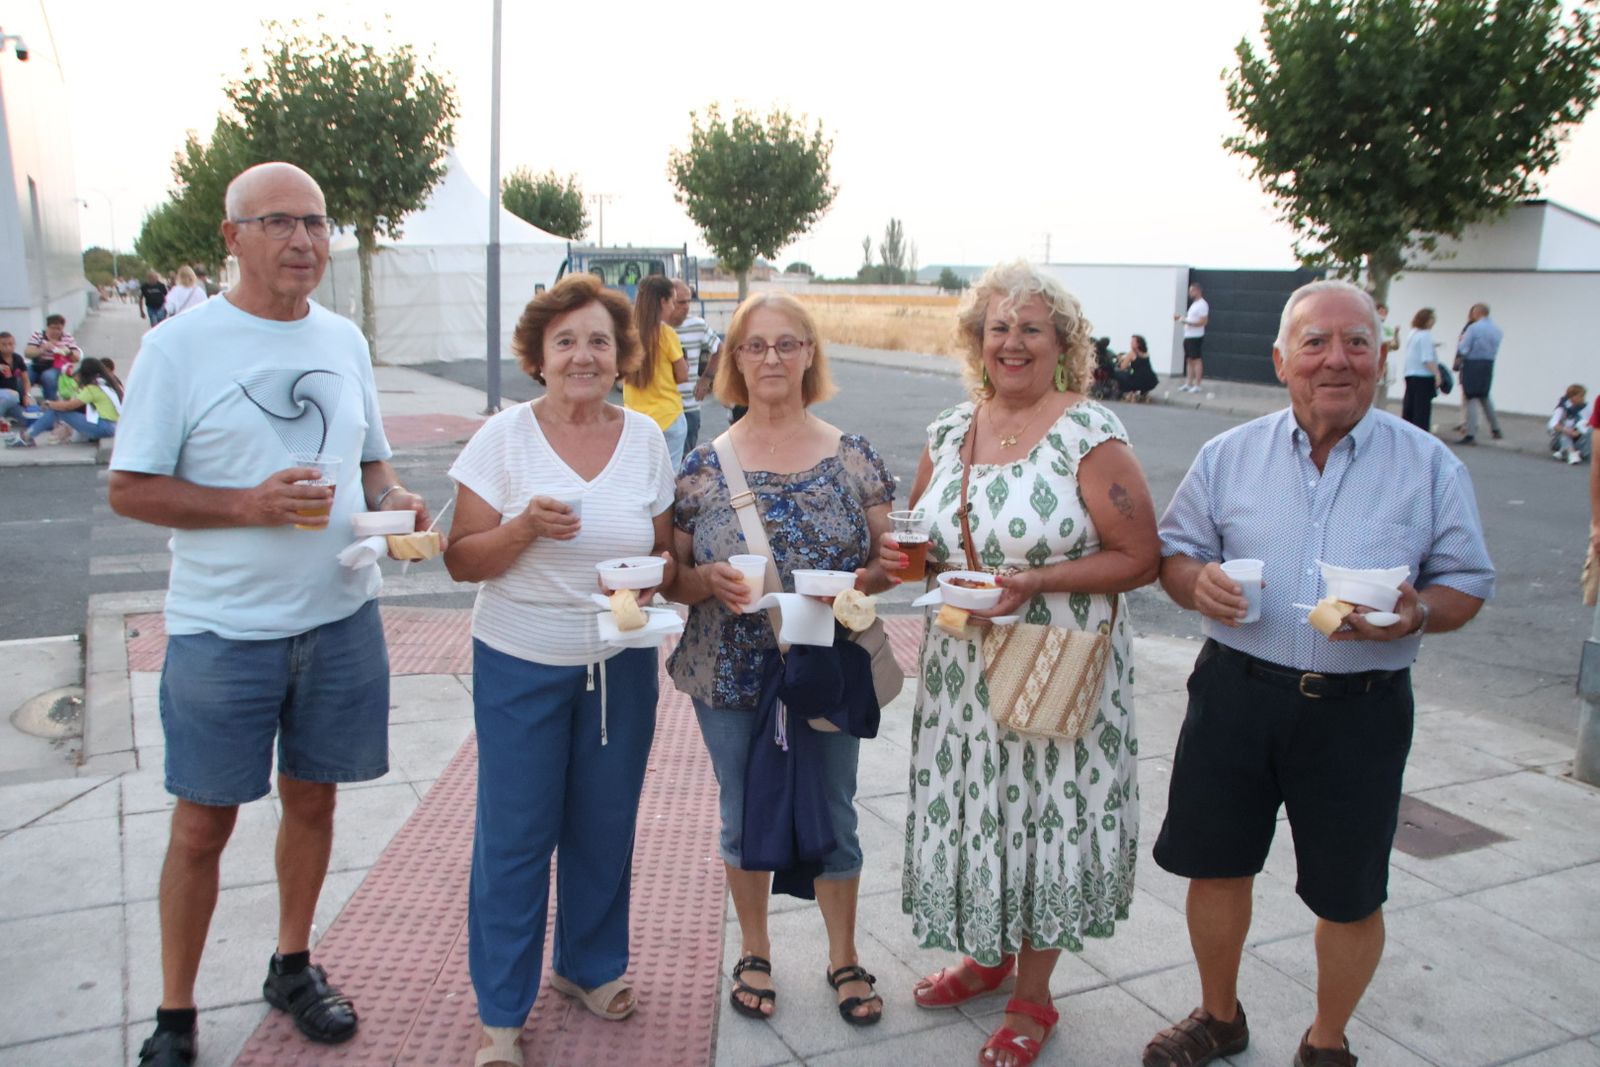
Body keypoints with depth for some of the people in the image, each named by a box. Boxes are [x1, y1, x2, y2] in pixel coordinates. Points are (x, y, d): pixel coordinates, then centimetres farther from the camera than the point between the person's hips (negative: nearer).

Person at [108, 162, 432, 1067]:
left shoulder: (345, 340, 7)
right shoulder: (179, 346, -8)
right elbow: (131, 490, -9)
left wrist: (393, 500, -6)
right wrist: (253, 504, -22)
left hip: (342, 619, 4)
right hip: (223, 630, -4)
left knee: (314, 796, 16)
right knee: (204, 822, 6)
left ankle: (294, 966, 36)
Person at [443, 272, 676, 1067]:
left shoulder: (645, 438, 0)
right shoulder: (504, 437, -8)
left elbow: (665, 550, 8)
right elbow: (461, 561, -8)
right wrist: (525, 527, -26)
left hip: (622, 664, 3)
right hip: (521, 665, -3)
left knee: (605, 827, 14)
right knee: (515, 836, 4)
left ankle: (591, 966, 38)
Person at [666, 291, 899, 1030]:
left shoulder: (854, 458, -3)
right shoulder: (703, 467, -4)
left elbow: (891, 558, 0)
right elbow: (674, 578, 0)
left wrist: (860, 580, -20)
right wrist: (709, 580, -21)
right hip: (731, 678, 0)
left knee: (833, 813, 13)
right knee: (744, 813, 15)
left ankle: (843, 956, 35)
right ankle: (754, 953, 37)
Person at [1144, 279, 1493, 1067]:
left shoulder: (1431, 467, 0)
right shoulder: (1228, 455, 4)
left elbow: (1467, 584, 3)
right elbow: (1173, 552, 8)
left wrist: (1417, 615, -19)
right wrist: (1197, 582, -15)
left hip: (1359, 711, -1)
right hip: (1235, 695, 2)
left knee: (1349, 896, 10)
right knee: (1216, 864, 13)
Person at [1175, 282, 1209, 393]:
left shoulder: (1202, 305, -12)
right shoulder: (1194, 304, 18)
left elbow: (1203, 321, -20)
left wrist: (1186, 321, -23)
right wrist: (1181, 317, 11)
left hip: (1196, 337, -9)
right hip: (1188, 336, 9)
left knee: (1196, 360, -6)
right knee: (1189, 360, 10)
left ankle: (1197, 385, -3)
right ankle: (1188, 384, 13)